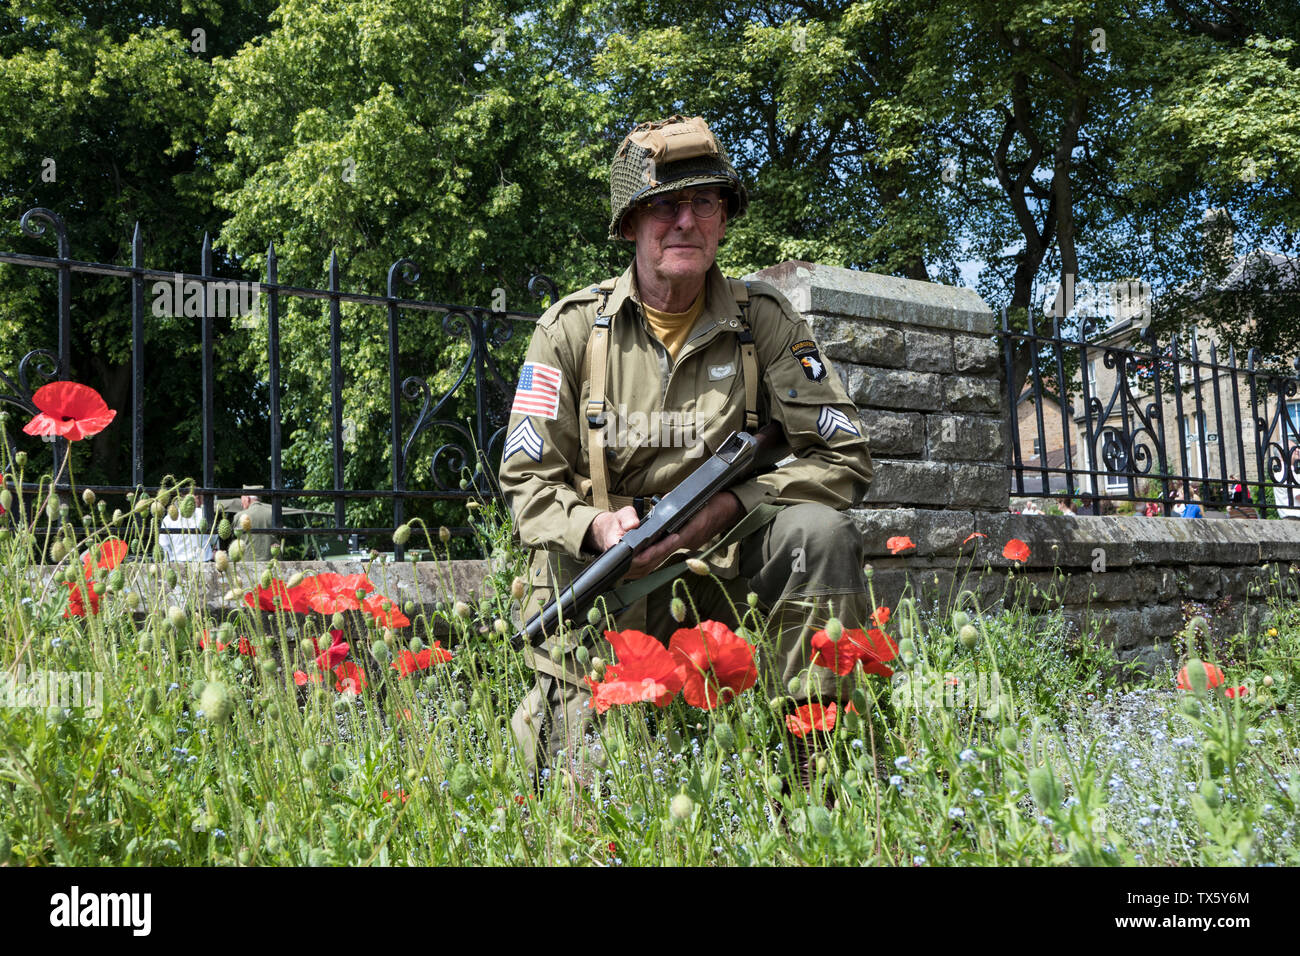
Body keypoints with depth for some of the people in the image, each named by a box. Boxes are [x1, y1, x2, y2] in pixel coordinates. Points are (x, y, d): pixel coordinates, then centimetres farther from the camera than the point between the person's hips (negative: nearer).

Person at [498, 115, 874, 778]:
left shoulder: (765, 321, 0)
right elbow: (526, 481, 0)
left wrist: (727, 507, -20)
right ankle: (548, 717, 25)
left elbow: (844, 460, -5)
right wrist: (596, 527, -23)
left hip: (724, 573, 1)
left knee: (820, 530, -29)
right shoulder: (571, 328, -1)